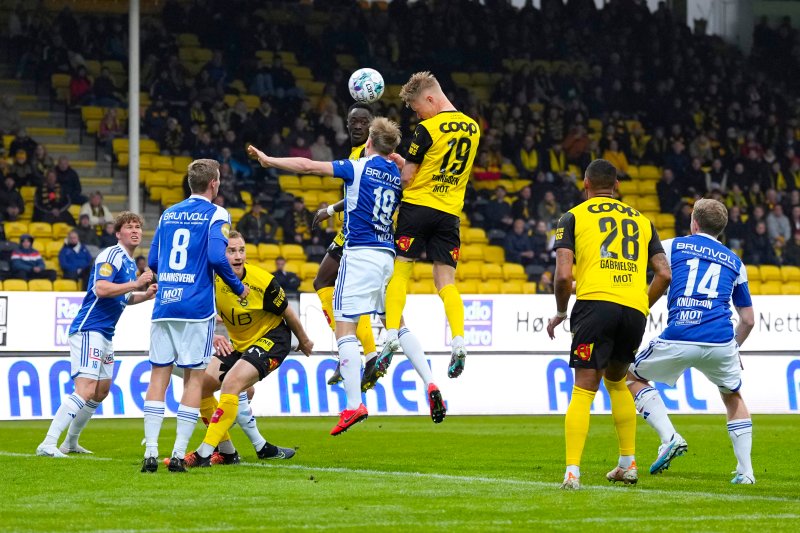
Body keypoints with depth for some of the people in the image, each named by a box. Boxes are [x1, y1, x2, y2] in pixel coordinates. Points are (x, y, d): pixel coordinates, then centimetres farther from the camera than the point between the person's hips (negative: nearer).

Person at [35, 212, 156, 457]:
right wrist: (136, 284, -25)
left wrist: (145, 295, 13)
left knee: (101, 391, 18)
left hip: (105, 335, 11)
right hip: (88, 330, -11)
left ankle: (70, 443, 30)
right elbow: (101, 289, -26)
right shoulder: (112, 255, -13)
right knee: (86, 390, -21)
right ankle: (48, 444, -25)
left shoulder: (130, 263, 17)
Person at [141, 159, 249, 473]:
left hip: (164, 305, 4)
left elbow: (152, 262, 16)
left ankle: (150, 452, -4)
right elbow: (217, 257, -15)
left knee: (159, 375, 5)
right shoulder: (216, 215, -2)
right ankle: (179, 453, -4)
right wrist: (239, 289, -1)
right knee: (194, 377, 2)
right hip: (197, 306, -4)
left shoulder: (168, 214, 15)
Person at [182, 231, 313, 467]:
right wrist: (213, 337, -25)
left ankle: (205, 453, -27)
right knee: (201, 384, -3)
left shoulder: (262, 281, -24)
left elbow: (287, 312, -8)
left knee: (231, 383, -26)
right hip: (238, 344, 7)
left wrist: (304, 341, 6)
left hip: (272, 339, -7)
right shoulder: (213, 280, -13)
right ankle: (227, 452, 7)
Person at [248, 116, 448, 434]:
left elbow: (309, 166, -8)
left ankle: (354, 405, -13)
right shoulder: (397, 175, 10)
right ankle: (430, 384, 2)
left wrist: (268, 160, 2)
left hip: (359, 254, -6)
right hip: (388, 256, 6)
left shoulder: (359, 167, -5)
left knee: (344, 329, -5)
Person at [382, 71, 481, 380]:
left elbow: (407, 177, -8)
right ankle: (458, 343, -11)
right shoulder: (472, 128, 9)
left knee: (400, 271, 2)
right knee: (446, 282, 5)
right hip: (450, 212, 5)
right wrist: (403, 161, 18)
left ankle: (391, 336, -8)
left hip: (418, 206, -5)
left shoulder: (428, 129, -12)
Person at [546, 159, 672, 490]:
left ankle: (572, 472, -14)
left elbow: (563, 275, 0)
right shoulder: (641, 220, 23)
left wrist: (560, 313, 15)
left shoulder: (573, 217, 11)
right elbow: (664, 274, 14)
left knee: (583, 391, -3)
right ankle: (628, 464, 23)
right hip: (635, 309, 4)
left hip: (596, 303, -4)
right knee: (616, 382, 25)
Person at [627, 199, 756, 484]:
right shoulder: (735, 262, 21)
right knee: (733, 397, 27)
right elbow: (748, 320, 24)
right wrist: (733, 347, 40)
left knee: (633, 377, 21)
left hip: (677, 340, -3)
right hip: (720, 342, 3)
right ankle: (745, 471, 17)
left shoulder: (674, 246, 14)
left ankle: (669, 437, 2)